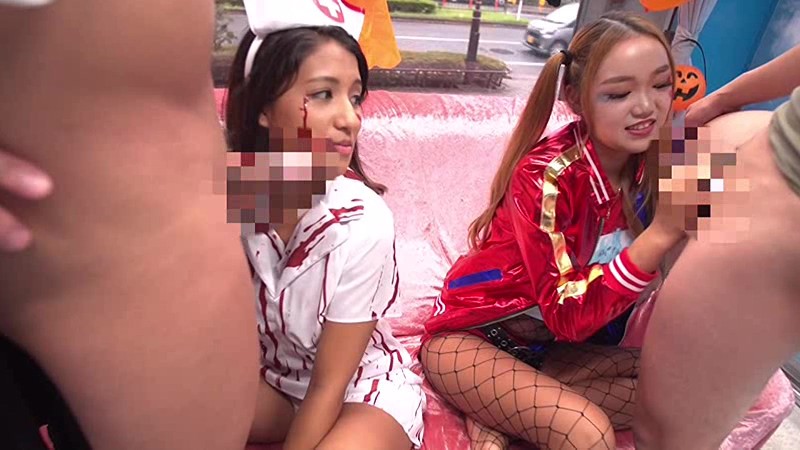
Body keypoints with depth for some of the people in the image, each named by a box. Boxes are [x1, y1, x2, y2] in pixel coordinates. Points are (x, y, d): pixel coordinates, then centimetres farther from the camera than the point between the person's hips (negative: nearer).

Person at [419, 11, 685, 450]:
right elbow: (568, 314, -28)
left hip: (542, 345, 8)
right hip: (468, 338, -8)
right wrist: (660, 234, -34)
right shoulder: (547, 173, -24)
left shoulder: (649, 165, -4)